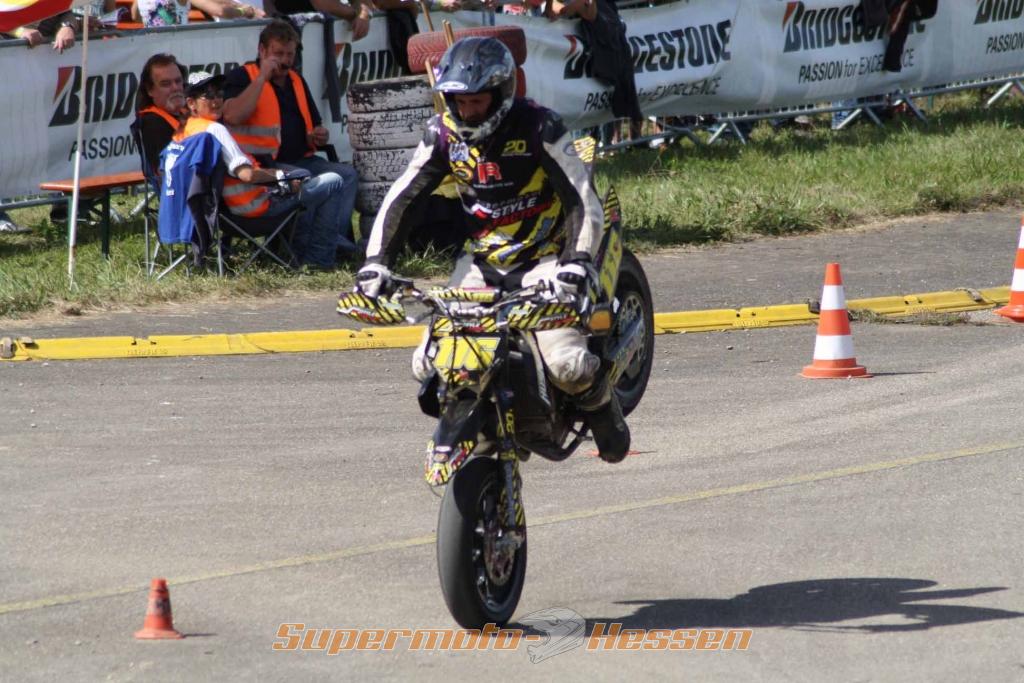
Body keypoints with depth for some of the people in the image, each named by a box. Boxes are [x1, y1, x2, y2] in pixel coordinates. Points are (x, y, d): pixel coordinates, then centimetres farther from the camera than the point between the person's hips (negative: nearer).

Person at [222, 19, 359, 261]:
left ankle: (335, 236, -32)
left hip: (300, 160, 7)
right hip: (263, 166, -7)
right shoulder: (242, 77, 2)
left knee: (347, 174, -17)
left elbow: (314, 127, 34)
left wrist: (319, 136, 8)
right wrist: (262, 77, -14)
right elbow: (232, 116, -18)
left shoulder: (296, 81, 23)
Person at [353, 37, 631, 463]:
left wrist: (577, 263, -32)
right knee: (429, 366, -10)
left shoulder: (538, 129, -15)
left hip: (543, 257, -4)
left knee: (567, 365, -25)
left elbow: (585, 203, -17)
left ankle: (604, 409, 10)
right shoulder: (443, 135, -1)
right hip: (481, 262, 5)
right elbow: (399, 199, 2)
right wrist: (375, 262, -11)